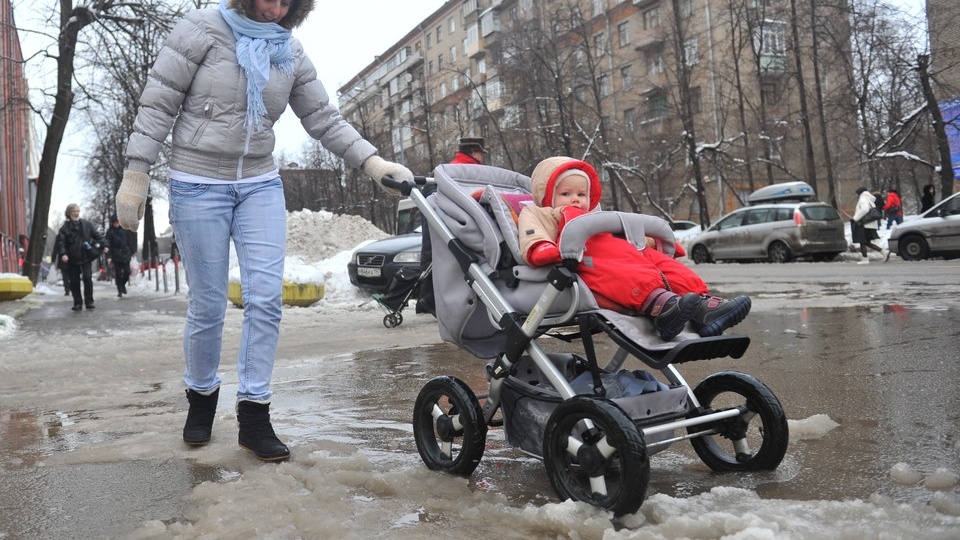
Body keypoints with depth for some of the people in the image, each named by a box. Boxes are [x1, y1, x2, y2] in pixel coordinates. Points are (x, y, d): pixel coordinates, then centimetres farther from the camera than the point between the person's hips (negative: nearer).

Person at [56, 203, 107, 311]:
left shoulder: (86, 224, 7)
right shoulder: (65, 228, 0)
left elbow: (97, 235, 12)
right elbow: (60, 241, -7)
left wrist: (103, 245, 2)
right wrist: (63, 253, -20)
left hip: (86, 257, 0)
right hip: (72, 259, 0)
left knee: (87, 278, -8)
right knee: (74, 282, 4)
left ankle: (89, 302, 1)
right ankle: (77, 303, 14)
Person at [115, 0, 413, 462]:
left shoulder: (290, 53, 6)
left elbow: (324, 119, 5)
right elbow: (157, 105, -7)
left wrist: (371, 162, -8)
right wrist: (135, 174, -12)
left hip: (261, 186, 4)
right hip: (197, 187, -3)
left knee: (266, 297, -7)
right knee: (208, 305, 2)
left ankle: (254, 415, 3)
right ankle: (201, 397, 27)